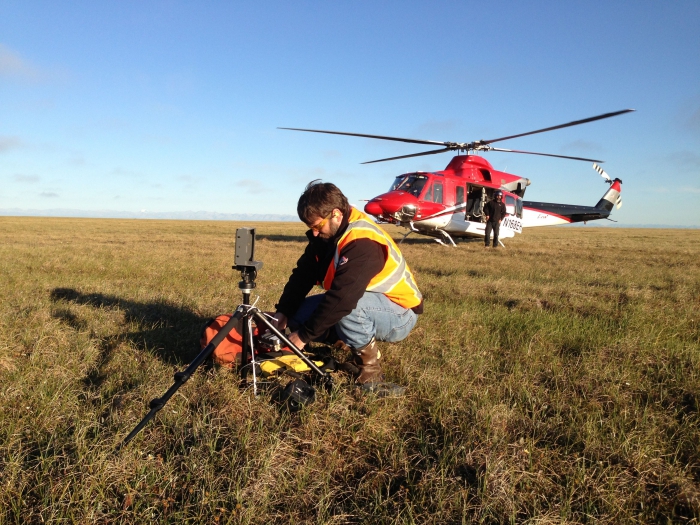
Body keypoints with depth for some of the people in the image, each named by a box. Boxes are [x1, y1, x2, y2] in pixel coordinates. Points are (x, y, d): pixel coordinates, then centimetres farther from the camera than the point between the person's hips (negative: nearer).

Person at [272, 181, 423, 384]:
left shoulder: (362, 242, -31)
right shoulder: (326, 232, -4)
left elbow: (342, 299, -36)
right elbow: (303, 274, -1)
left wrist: (304, 335, -28)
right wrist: (283, 312, -10)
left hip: (398, 314, -8)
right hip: (367, 305, 8)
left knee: (348, 308, -38)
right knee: (298, 313, -2)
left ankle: (369, 364, -14)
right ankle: (355, 341, 9)